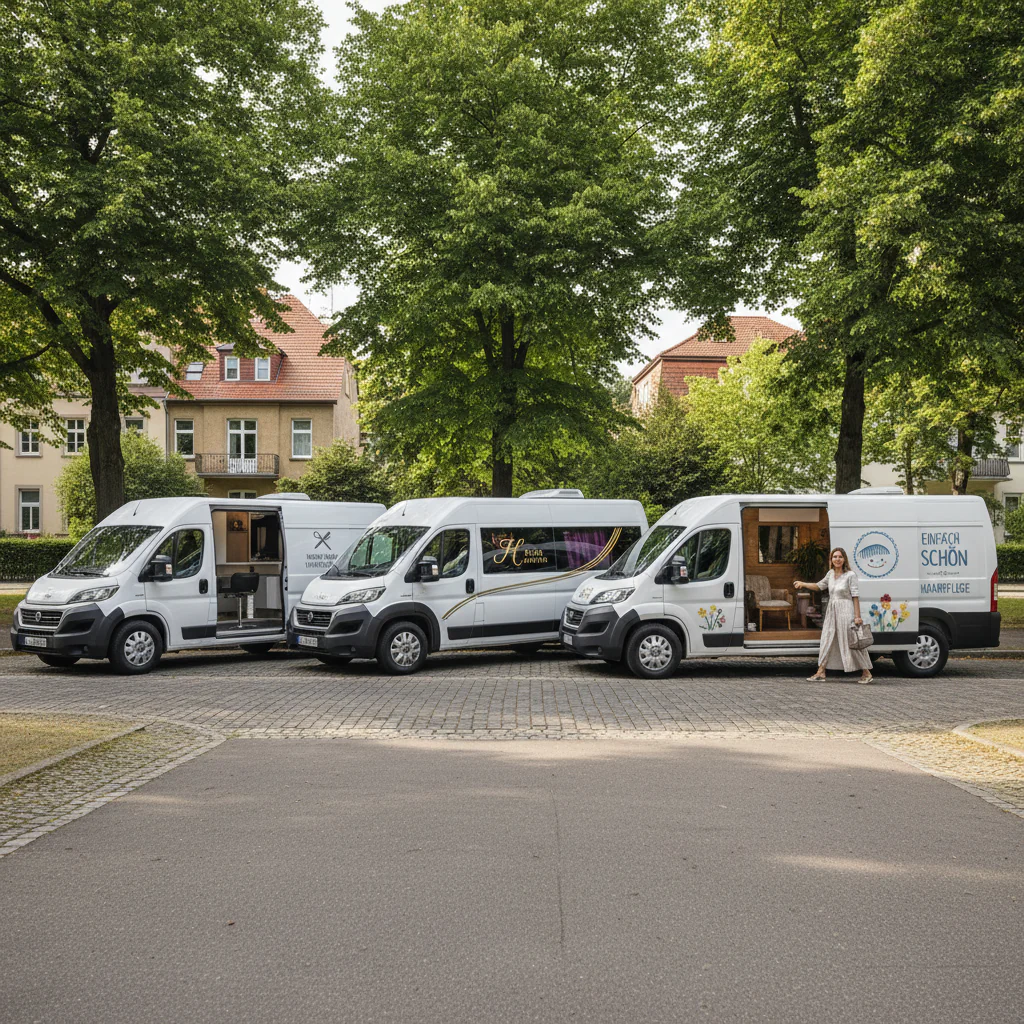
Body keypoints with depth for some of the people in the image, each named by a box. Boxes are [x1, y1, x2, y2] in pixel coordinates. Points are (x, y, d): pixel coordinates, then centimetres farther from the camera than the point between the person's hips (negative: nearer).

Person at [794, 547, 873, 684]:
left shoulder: (850, 575, -10)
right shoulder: (830, 574, 7)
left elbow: (855, 596, -11)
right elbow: (819, 586, 21)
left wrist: (857, 616, -15)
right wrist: (803, 584, 9)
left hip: (846, 611, -7)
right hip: (832, 611, 7)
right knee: (827, 640, 7)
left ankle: (866, 673, 6)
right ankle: (821, 672, 13)